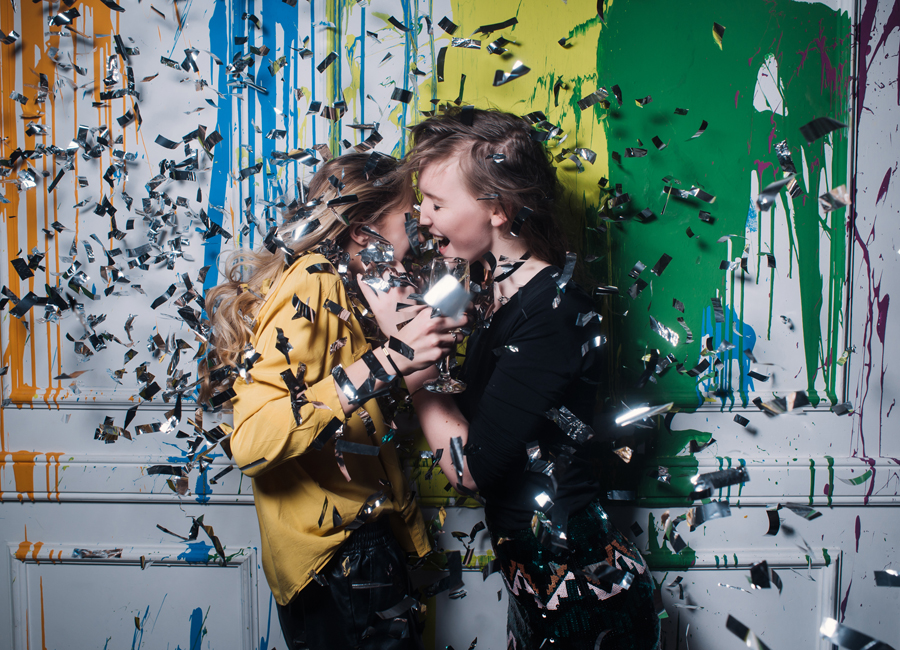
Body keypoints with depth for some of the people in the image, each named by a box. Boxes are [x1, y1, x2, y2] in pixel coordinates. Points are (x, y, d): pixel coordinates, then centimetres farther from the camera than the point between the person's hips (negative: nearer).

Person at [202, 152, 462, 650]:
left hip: (366, 542, 9)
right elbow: (252, 442, -31)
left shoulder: (342, 290, 8)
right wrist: (385, 361, -34)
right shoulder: (310, 287, -20)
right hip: (334, 566, -9)